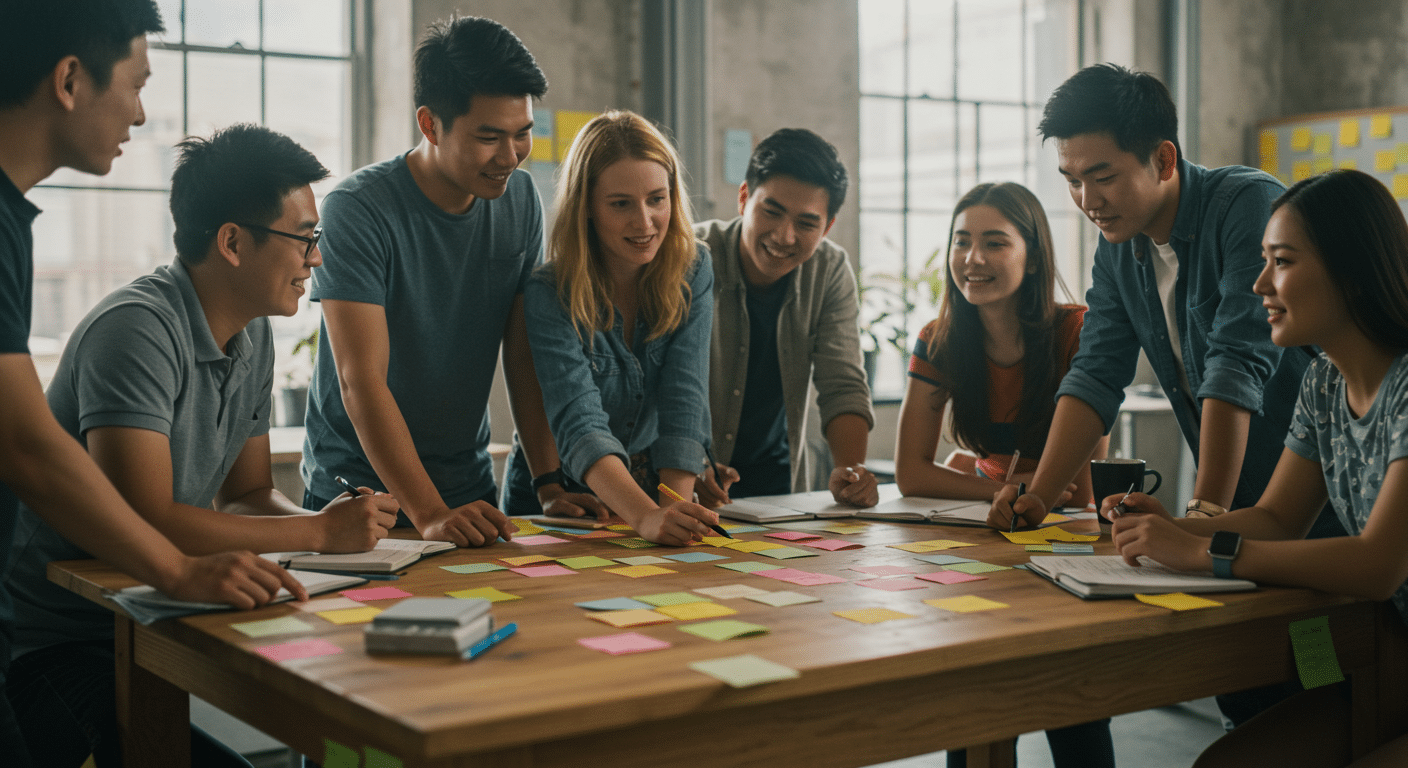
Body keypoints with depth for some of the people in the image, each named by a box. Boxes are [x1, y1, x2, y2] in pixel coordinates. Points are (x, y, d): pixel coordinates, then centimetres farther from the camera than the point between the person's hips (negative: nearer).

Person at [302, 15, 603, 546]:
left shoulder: (520, 200, 1)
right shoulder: (357, 211, -17)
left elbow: (525, 357, 3)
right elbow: (362, 382, -22)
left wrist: (551, 484, -7)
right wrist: (430, 514, -31)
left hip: (470, 489, 4)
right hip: (356, 491, -4)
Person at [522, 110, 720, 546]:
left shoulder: (692, 271, -5)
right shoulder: (550, 296, -17)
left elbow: (685, 400, -13)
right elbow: (579, 424, -27)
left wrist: (675, 508, -28)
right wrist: (645, 516, -42)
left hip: (654, 485, 3)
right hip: (559, 496, -2)